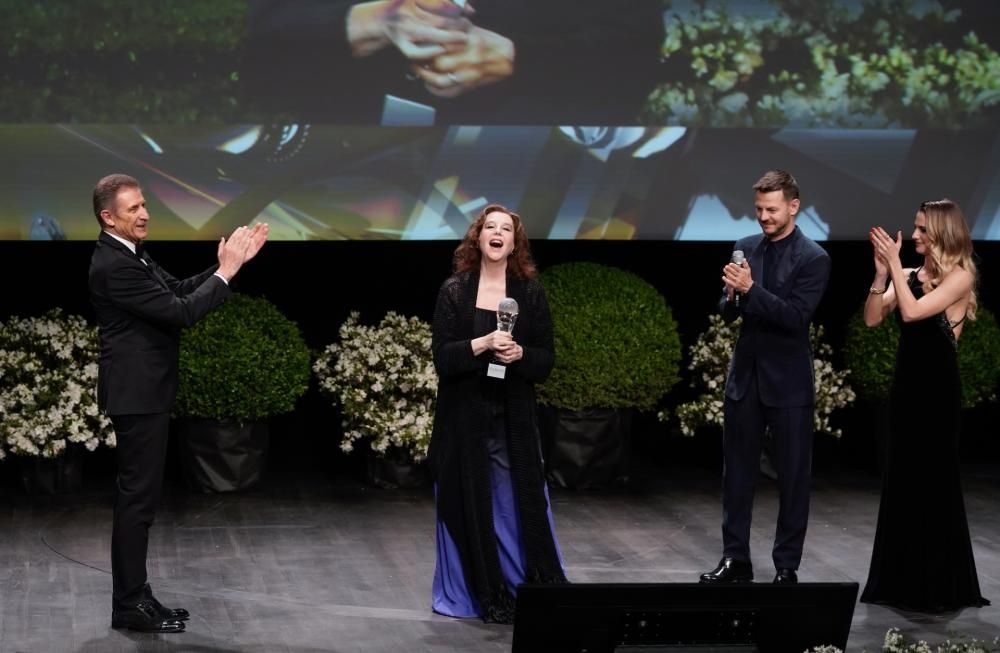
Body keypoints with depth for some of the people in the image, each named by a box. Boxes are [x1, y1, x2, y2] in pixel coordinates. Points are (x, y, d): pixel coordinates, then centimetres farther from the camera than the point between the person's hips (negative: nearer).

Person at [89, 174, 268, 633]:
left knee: (139, 496, 14)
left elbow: (179, 291, 11)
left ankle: (134, 596, 21)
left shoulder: (129, 256, 11)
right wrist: (226, 271, -15)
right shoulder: (114, 265, -21)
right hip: (137, 394, -10)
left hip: (145, 393, 10)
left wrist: (230, 262, 3)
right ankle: (129, 605, 2)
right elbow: (181, 312, -22)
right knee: (138, 498, -5)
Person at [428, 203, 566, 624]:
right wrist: (483, 344, -21)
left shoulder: (530, 292, 4)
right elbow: (442, 357, -7)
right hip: (464, 417, -1)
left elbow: (546, 361, 4)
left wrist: (519, 354, -16)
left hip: (512, 419, 1)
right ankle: (483, 594, 8)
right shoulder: (454, 291, 0)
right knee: (470, 507, 0)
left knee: (518, 506, -1)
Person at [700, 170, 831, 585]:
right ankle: (736, 559, 18)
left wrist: (750, 289, -28)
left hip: (788, 382, -5)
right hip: (745, 376, 5)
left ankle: (787, 566, 13)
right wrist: (732, 297, -15)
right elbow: (727, 312, 7)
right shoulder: (745, 248, 6)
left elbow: (796, 317, -20)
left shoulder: (813, 259, -10)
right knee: (737, 473, 9)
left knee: (793, 477, 4)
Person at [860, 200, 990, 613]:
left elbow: (913, 312, -22)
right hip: (907, 382, 7)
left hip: (937, 386, -7)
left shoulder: (959, 276, -10)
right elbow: (872, 318, 0)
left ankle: (940, 586, 7)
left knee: (933, 480, -1)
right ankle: (904, 581, 19)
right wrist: (881, 272, -9)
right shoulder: (911, 276, 8)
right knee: (902, 479, 10)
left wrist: (895, 264, -18)